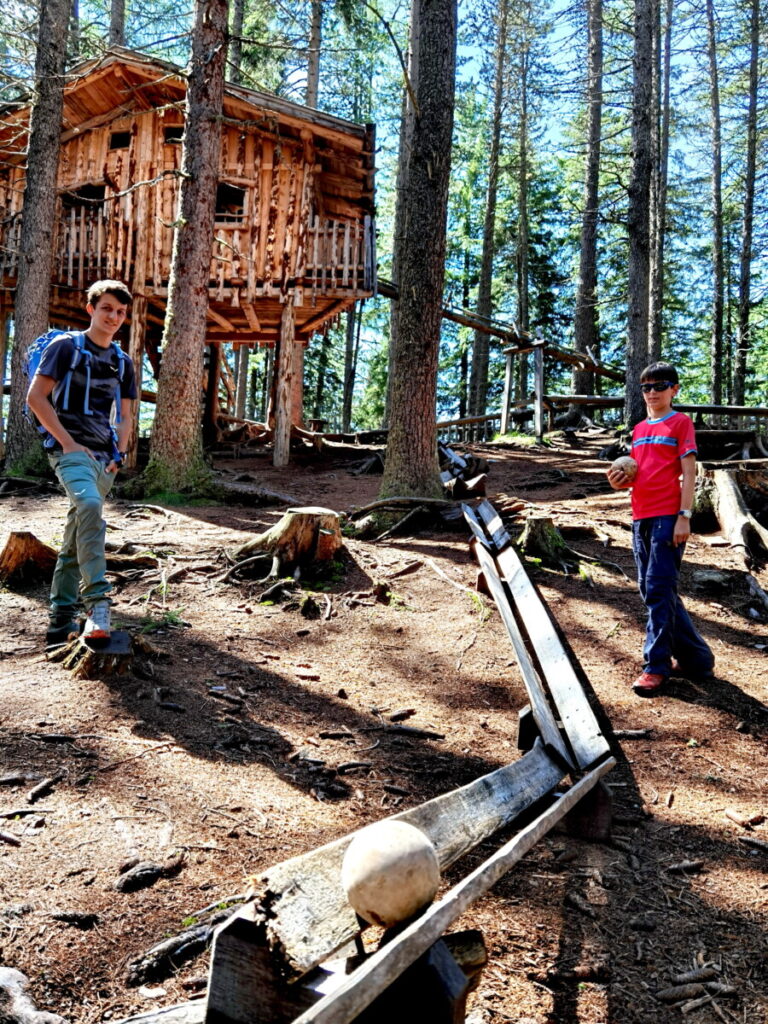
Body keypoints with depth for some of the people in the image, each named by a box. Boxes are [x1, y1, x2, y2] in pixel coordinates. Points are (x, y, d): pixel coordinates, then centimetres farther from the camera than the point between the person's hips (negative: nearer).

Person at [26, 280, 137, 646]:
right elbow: (36, 397, -5)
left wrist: (119, 454, 6)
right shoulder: (66, 347, 0)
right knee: (89, 504, -33)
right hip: (70, 448, -6)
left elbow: (125, 416, 22)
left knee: (75, 540, 9)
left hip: (103, 455, 6)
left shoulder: (123, 363, 17)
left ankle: (61, 619, 16)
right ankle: (97, 602, -35)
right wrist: (68, 442, -12)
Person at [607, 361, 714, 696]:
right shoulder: (639, 429, 18)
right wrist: (622, 482, 1)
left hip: (668, 517, -7)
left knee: (659, 590, -11)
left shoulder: (680, 422, 0)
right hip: (641, 518, 8)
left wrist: (684, 516, -14)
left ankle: (656, 666, -5)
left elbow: (688, 472, -6)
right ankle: (695, 657, 22)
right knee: (651, 591, 10)